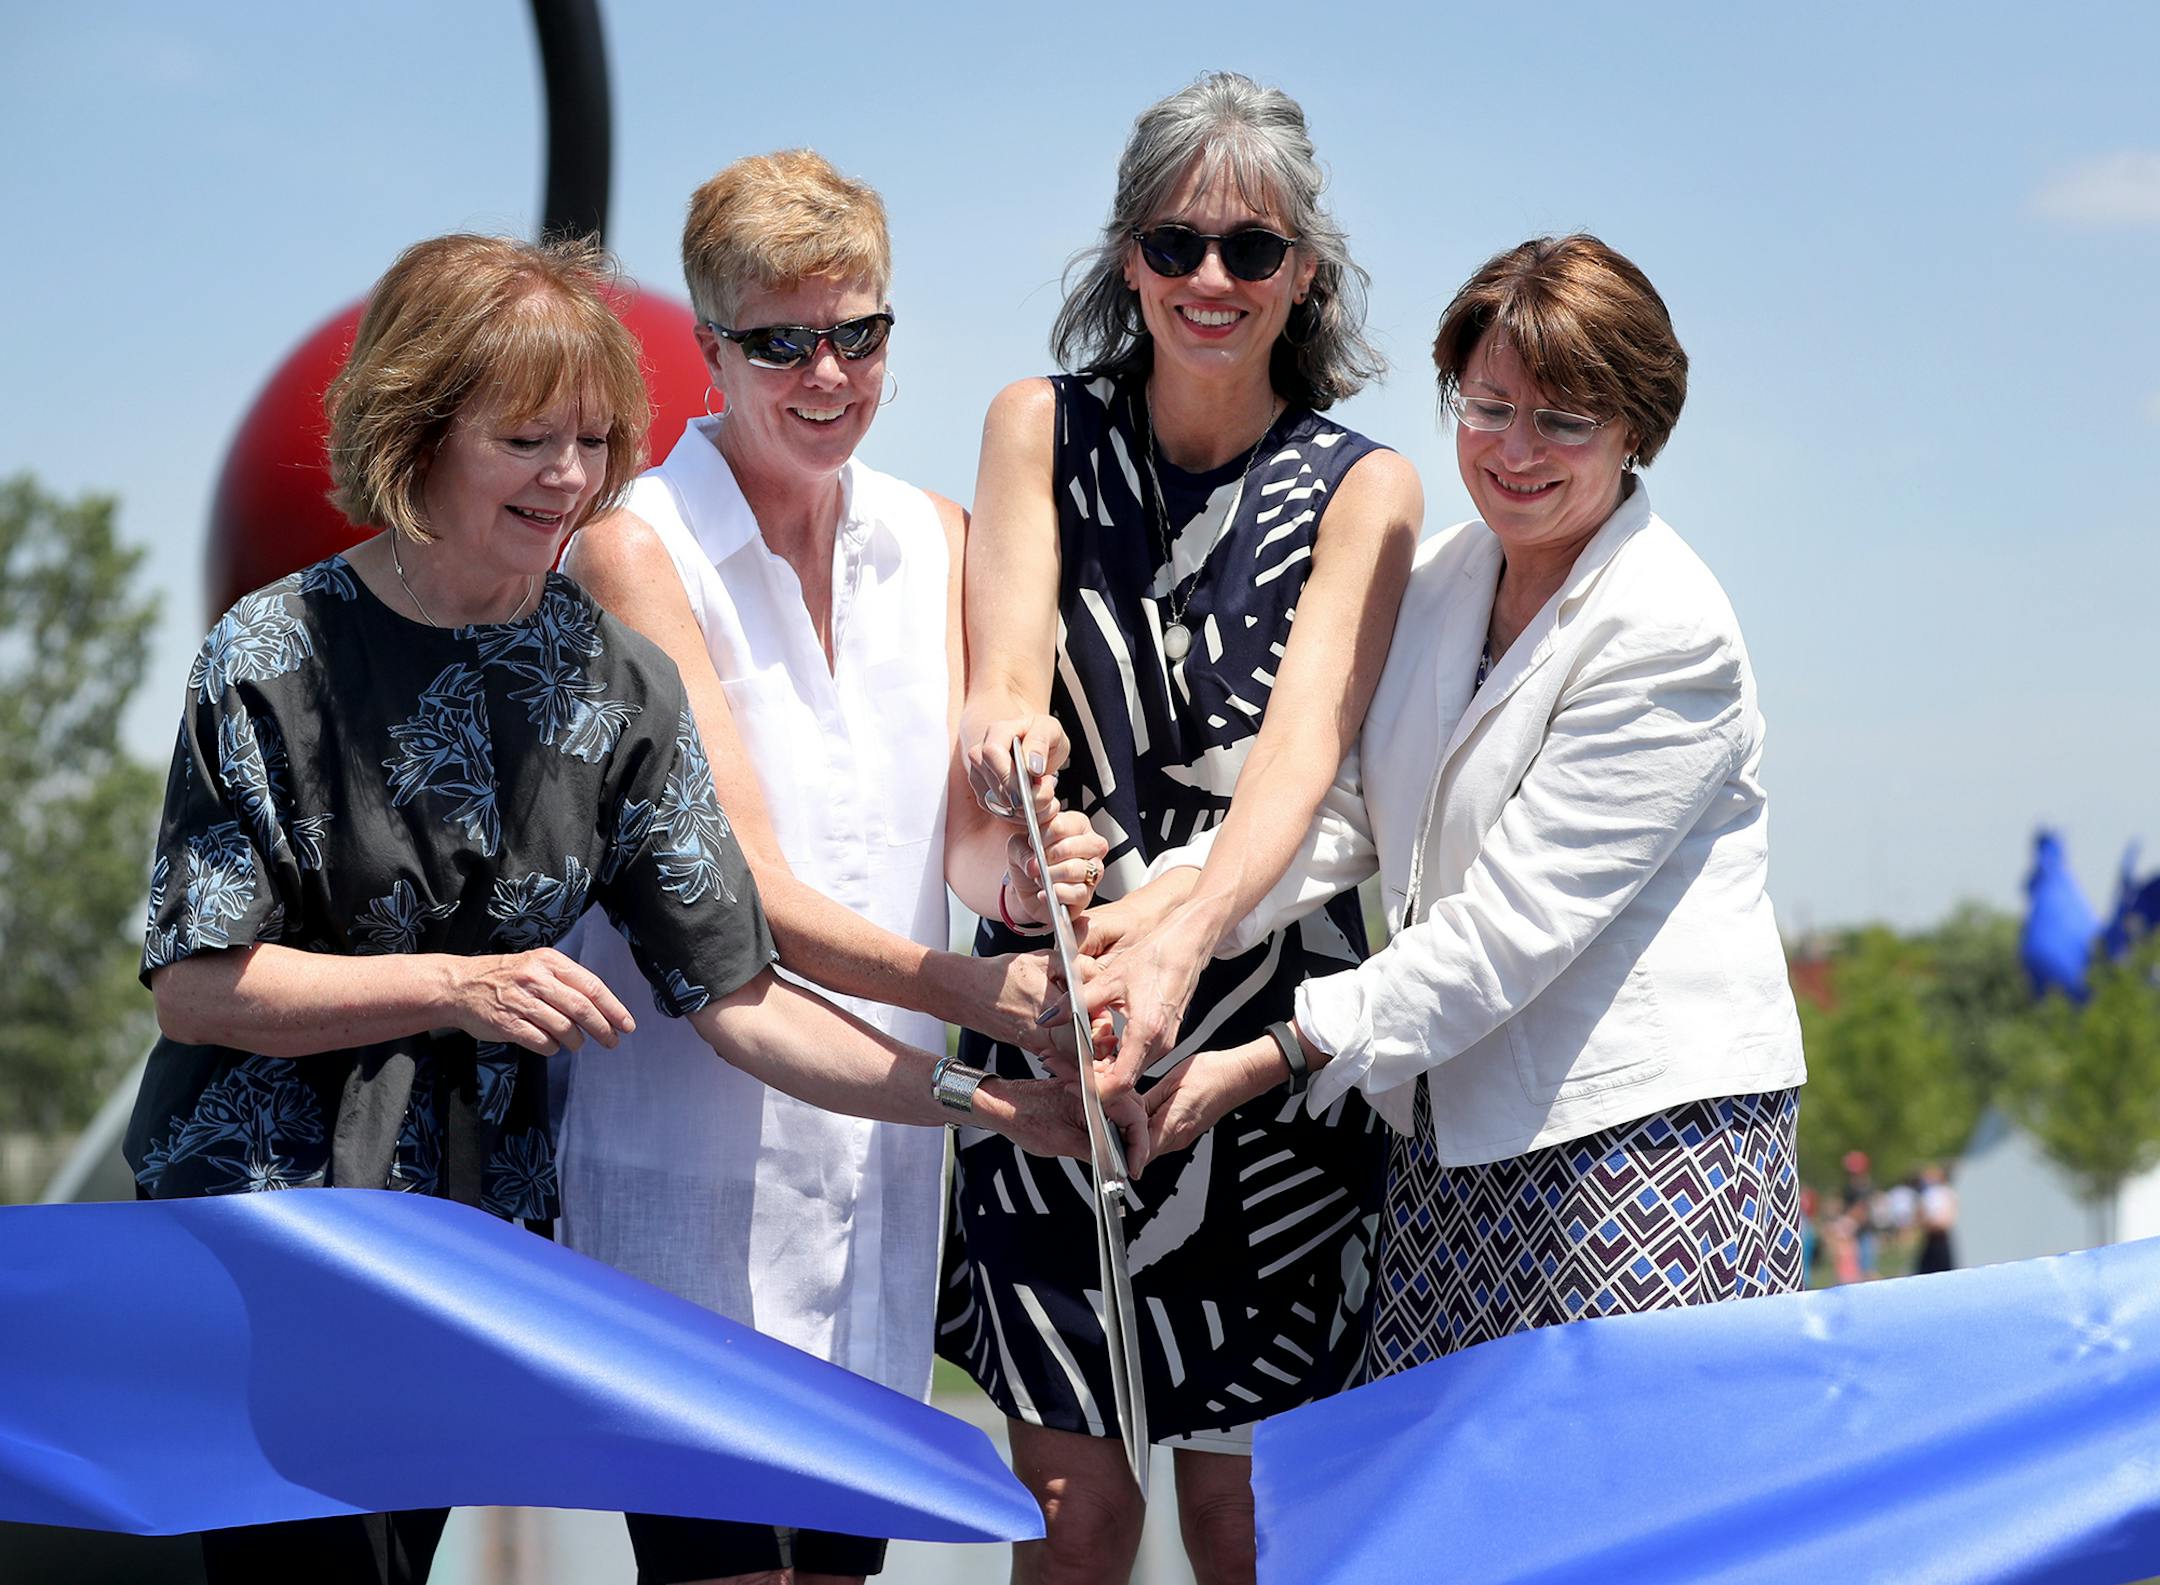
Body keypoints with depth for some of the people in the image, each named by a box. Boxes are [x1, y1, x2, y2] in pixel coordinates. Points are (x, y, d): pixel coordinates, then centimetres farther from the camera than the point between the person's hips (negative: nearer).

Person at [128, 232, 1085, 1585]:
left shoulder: (616, 684, 0)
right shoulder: (274, 660, -9)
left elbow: (737, 998, -2)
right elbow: (195, 987, -11)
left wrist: (977, 1099, -13)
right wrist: (459, 987, -20)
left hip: (486, 1217, 3)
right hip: (266, 1208, -3)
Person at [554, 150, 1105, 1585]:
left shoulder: (934, 540, 9)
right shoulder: (637, 548, -10)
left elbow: (964, 827, 6)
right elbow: (734, 880, -17)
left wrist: (1027, 874, -19)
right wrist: (971, 987, -30)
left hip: (882, 1139, 6)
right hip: (690, 1143, -6)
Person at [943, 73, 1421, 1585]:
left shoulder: (1362, 489, 0)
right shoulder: (1042, 428, 5)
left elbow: (1304, 736, -15)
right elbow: (1002, 679, -8)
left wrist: (1189, 927, -34)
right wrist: (1006, 736, -34)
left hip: (1271, 1021, -1)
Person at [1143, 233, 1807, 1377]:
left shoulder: (1671, 635, -14)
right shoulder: (1437, 580, 11)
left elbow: (1514, 922, -18)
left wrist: (1275, 1058, -18)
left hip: (1649, 1147, -7)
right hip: (1448, 1137, 7)